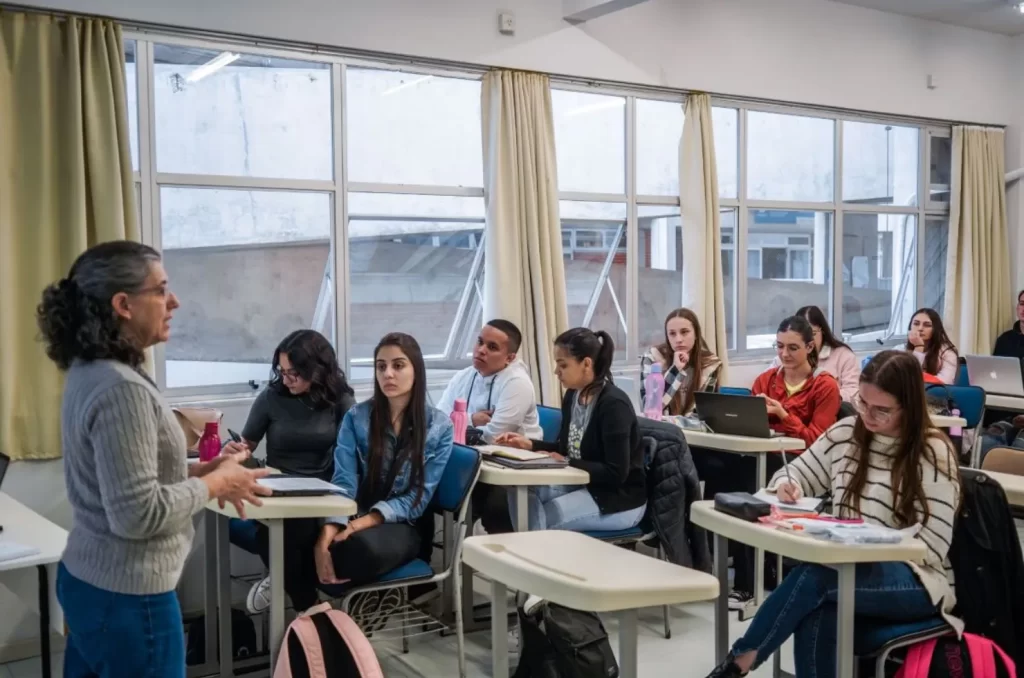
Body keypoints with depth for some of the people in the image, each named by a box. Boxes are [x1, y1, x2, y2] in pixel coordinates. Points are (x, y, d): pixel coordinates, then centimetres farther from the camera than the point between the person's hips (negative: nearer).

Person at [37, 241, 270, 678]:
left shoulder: (91, 372, 6)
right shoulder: (120, 388, -24)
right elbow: (138, 513, -26)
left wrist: (198, 470, 4)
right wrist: (216, 483, -14)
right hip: (126, 597, -9)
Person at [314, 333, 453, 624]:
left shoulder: (439, 426, -2)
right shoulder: (356, 417, 1)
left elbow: (419, 497, -6)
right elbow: (344, 482, -8)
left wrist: (364, 522, -22)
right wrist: (327, 531, -29)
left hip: (402, 526, -2)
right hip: (355, 520, 2)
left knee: (366, 547, -39)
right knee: (309, 543, -35)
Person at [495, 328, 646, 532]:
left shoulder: (613, 404, -21)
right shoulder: (572, 396, 3)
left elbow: (616, 473, -24)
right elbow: (566, 449, 13)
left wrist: (566, 463, -21)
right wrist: (529, 444, -2)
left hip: (620, 499, -8)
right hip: (582, 484, 8)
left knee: (545, 518, -22)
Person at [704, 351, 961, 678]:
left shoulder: (933, 453, -8)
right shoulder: (846, 433, 7)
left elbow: (931, 546, -11)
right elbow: (797, 473, 18)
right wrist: (787, 487, -6)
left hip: (914, 581, -4)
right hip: (847, 570, 4)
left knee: (814, 576, -35)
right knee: (818, 616, -35)